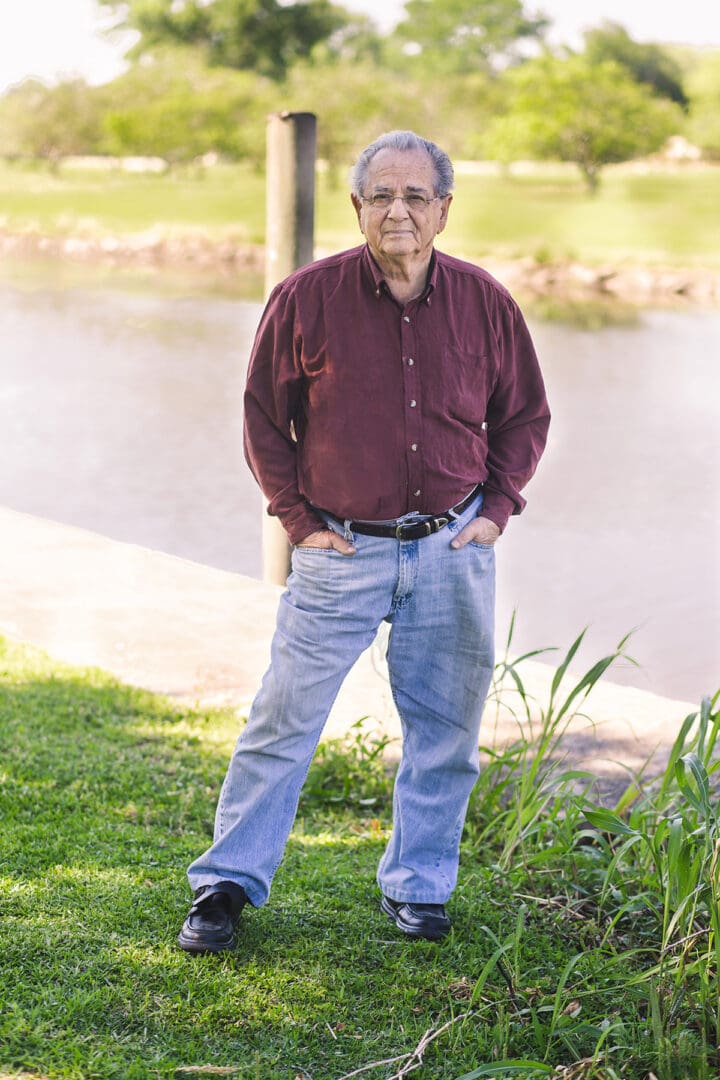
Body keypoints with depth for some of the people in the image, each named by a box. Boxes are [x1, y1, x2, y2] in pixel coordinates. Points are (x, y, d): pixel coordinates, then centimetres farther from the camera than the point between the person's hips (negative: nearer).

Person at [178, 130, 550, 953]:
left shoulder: (486, 303, 0)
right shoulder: (306, 298, -7)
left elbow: (524, 415, 13)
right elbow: (264, 416, 3)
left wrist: (496, 509, 3)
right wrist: (297, 518, -2)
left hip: (453, 549, 2)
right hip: (342, 548, -2)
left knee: (445, 729, 9)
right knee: (284, 718, 0)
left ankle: (418, 885, 26)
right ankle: (227, 884, 14)